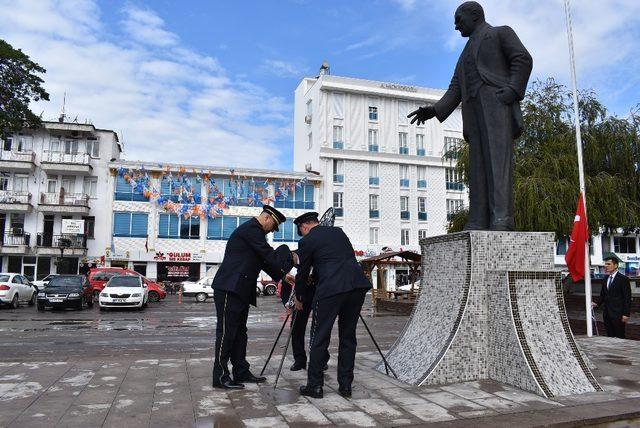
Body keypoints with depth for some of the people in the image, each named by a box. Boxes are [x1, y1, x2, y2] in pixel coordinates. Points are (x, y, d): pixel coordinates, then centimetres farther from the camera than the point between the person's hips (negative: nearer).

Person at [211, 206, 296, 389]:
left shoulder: (253, 230, 20)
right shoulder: (251, 229, -12)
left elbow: (264, 261, 21)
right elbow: (269, 255, -16)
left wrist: (282, 275, 13)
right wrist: (290, 257, -4)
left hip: (240, 290, 11)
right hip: (229, 289, -11)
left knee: (239, 332, 13)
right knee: (226, 332, -5)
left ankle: (241, 372, 20)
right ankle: (220, 377, 2)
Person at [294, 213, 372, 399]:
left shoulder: (306, 241, 6)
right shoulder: (338, 231, 22)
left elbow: (302, 274, 10)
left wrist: (299, 299, 26)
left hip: (331, 289, -6)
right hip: (358, 285, 6)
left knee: (319, 339, 6)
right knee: (348, 337, 14)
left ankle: (315, 386, 11)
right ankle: (345, 385, 18)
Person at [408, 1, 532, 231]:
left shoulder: (501, 32, 18)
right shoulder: (466, 53, 36)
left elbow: (523, 59, 2)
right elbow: (455, 89, 22)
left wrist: (512, 90, -14)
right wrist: (435, 110, 6)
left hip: (496, 100, -6)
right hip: (473, 108, 6)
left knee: (498, 156, -21)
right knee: (478, 164, -7)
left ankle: (501, 218, -33)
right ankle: (478, 223, -15)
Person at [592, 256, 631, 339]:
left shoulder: (623, 279, -7)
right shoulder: (606, 279, 13)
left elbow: (627, 298, -9)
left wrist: (626, 314, -14)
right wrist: (597, 304, 0)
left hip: (618, 314, -6)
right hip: (607, 313, 6)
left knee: (619, 337, -1)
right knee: (610, 337, 9)